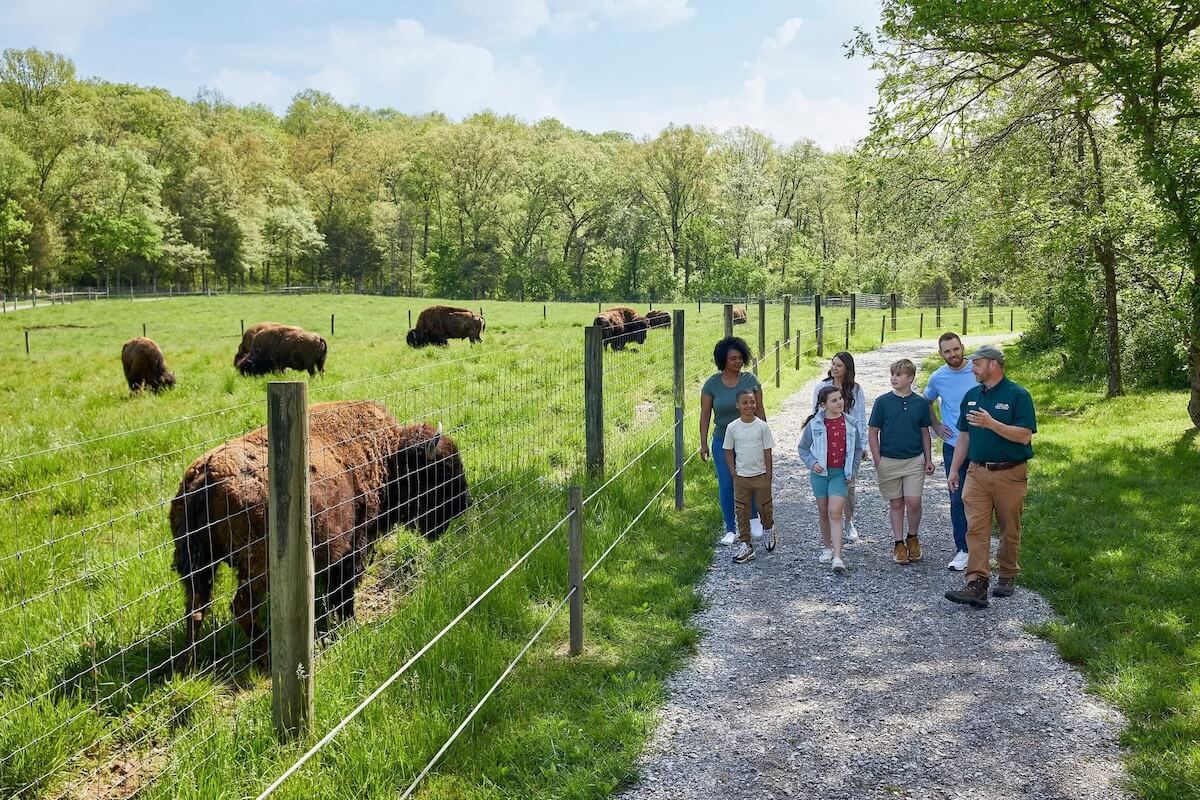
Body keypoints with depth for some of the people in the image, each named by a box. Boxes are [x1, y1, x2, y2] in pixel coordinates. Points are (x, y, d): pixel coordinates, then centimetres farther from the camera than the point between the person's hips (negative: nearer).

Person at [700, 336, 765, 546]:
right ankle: (730, 529, 15)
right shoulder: (712, 384, -3)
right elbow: (705, 415, 1)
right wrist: (703, 443, -1)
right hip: (722, 440, 0)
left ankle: (753, 517, 22)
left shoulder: (750, 380, -2)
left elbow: (759, 411, 3)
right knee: (726, 484, 3)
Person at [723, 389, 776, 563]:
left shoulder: (762, 426, -7)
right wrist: (733, 472, -3)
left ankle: (768, 529, 40)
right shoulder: (732, 427, -4)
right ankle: (746, 545, 11)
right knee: (742, 511, 4)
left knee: (764, 507, 10)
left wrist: (769, 474, -5)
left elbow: (767, 451, -3)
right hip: (741, 476, 1)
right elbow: (728, 451, 4)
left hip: (760, 475, -1)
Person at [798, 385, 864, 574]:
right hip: (820, 473, 1)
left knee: (835, 513, -11)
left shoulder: (851, 424, -2)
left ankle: (837, 558, -14)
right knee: (824, 512, 12)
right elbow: (803, 448, 5)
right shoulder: (814, 424, -5)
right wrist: (812, 463, -11)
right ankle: (827, 547, 31)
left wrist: (852, 472, 5)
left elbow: (857, 450, 10)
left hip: (840, 474, -1)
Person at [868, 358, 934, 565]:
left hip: (915, 460, 0)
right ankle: (899, 544, 18)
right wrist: (878, 462, -4)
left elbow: (925, 432, 10)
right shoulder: (882, 402, -3)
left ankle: (912, 538, 18)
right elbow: (873, 432, 0)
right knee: (896, 504, 8)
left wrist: (929, 459, 7)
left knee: (914, 502, -5)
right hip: (889, 461, 0)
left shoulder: (920, 403, 1)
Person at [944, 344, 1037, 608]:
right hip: (977, 473, 4)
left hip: (1010, 474, -4)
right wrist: (954, 469, 12)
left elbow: (1024, 436, -16)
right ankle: (976, 584, -13)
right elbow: (964, 436, 16)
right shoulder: (972, 396, 10)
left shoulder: (1017, 395, -8)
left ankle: (1007, 577, 25)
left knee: (1009, 530, 9)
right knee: (976, 528, -7)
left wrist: (991, 423, -24)